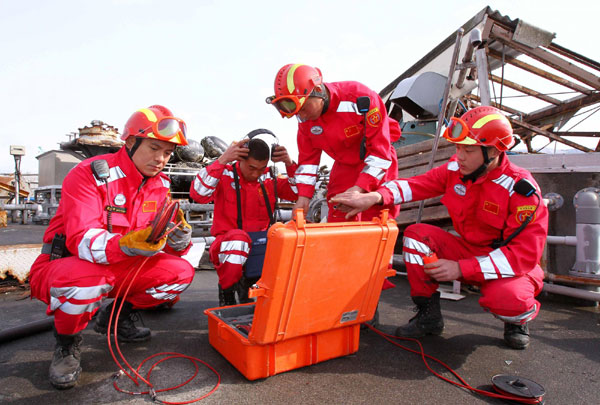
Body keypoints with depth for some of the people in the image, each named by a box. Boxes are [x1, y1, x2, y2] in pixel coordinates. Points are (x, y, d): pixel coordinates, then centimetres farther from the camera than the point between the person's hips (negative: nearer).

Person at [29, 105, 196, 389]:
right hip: (59, 267, -5)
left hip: (117, 269, 6)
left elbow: (161, 240, -5)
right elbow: (82, 240, -31)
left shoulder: (159, 186, 0)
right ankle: (67, 342, -5)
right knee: (85, 279, -40)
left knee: (182, 271, -12)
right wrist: (128, 244, -52)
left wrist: (178, 239, -30)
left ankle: (115, 316, 12)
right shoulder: (89, 174, -19)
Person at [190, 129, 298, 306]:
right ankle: (226, 291, -10)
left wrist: (290, 164, -8)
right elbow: (198, 194, -20)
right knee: (238, 238, -38)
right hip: (228, 243, -4)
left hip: (261, 244, 5)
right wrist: (222, 160, -26)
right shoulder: (225, 174, -4)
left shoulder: (269, 179, 9)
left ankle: (248, 285, -1)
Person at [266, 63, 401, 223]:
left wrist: (359, 188, -30)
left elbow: (380, 149, -25)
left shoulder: (361, 99, -29)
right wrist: (303, 195, -11)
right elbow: (307, 157, -1)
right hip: (344, 166, 4)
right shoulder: (304, 118, -11)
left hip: (375, 166, -4)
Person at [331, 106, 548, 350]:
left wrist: (460, 268, -31)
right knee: (416, 234, -15)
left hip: (512, 267, -4)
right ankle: (429, 316, -1)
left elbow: (525, 254, -25)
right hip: (468, 251, 5)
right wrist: (375, 197, -33)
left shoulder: (521, 190, -23)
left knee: (505, 298, -37)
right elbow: (419, 184, -13)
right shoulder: (456, 169, -9)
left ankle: (518, 319, 6)